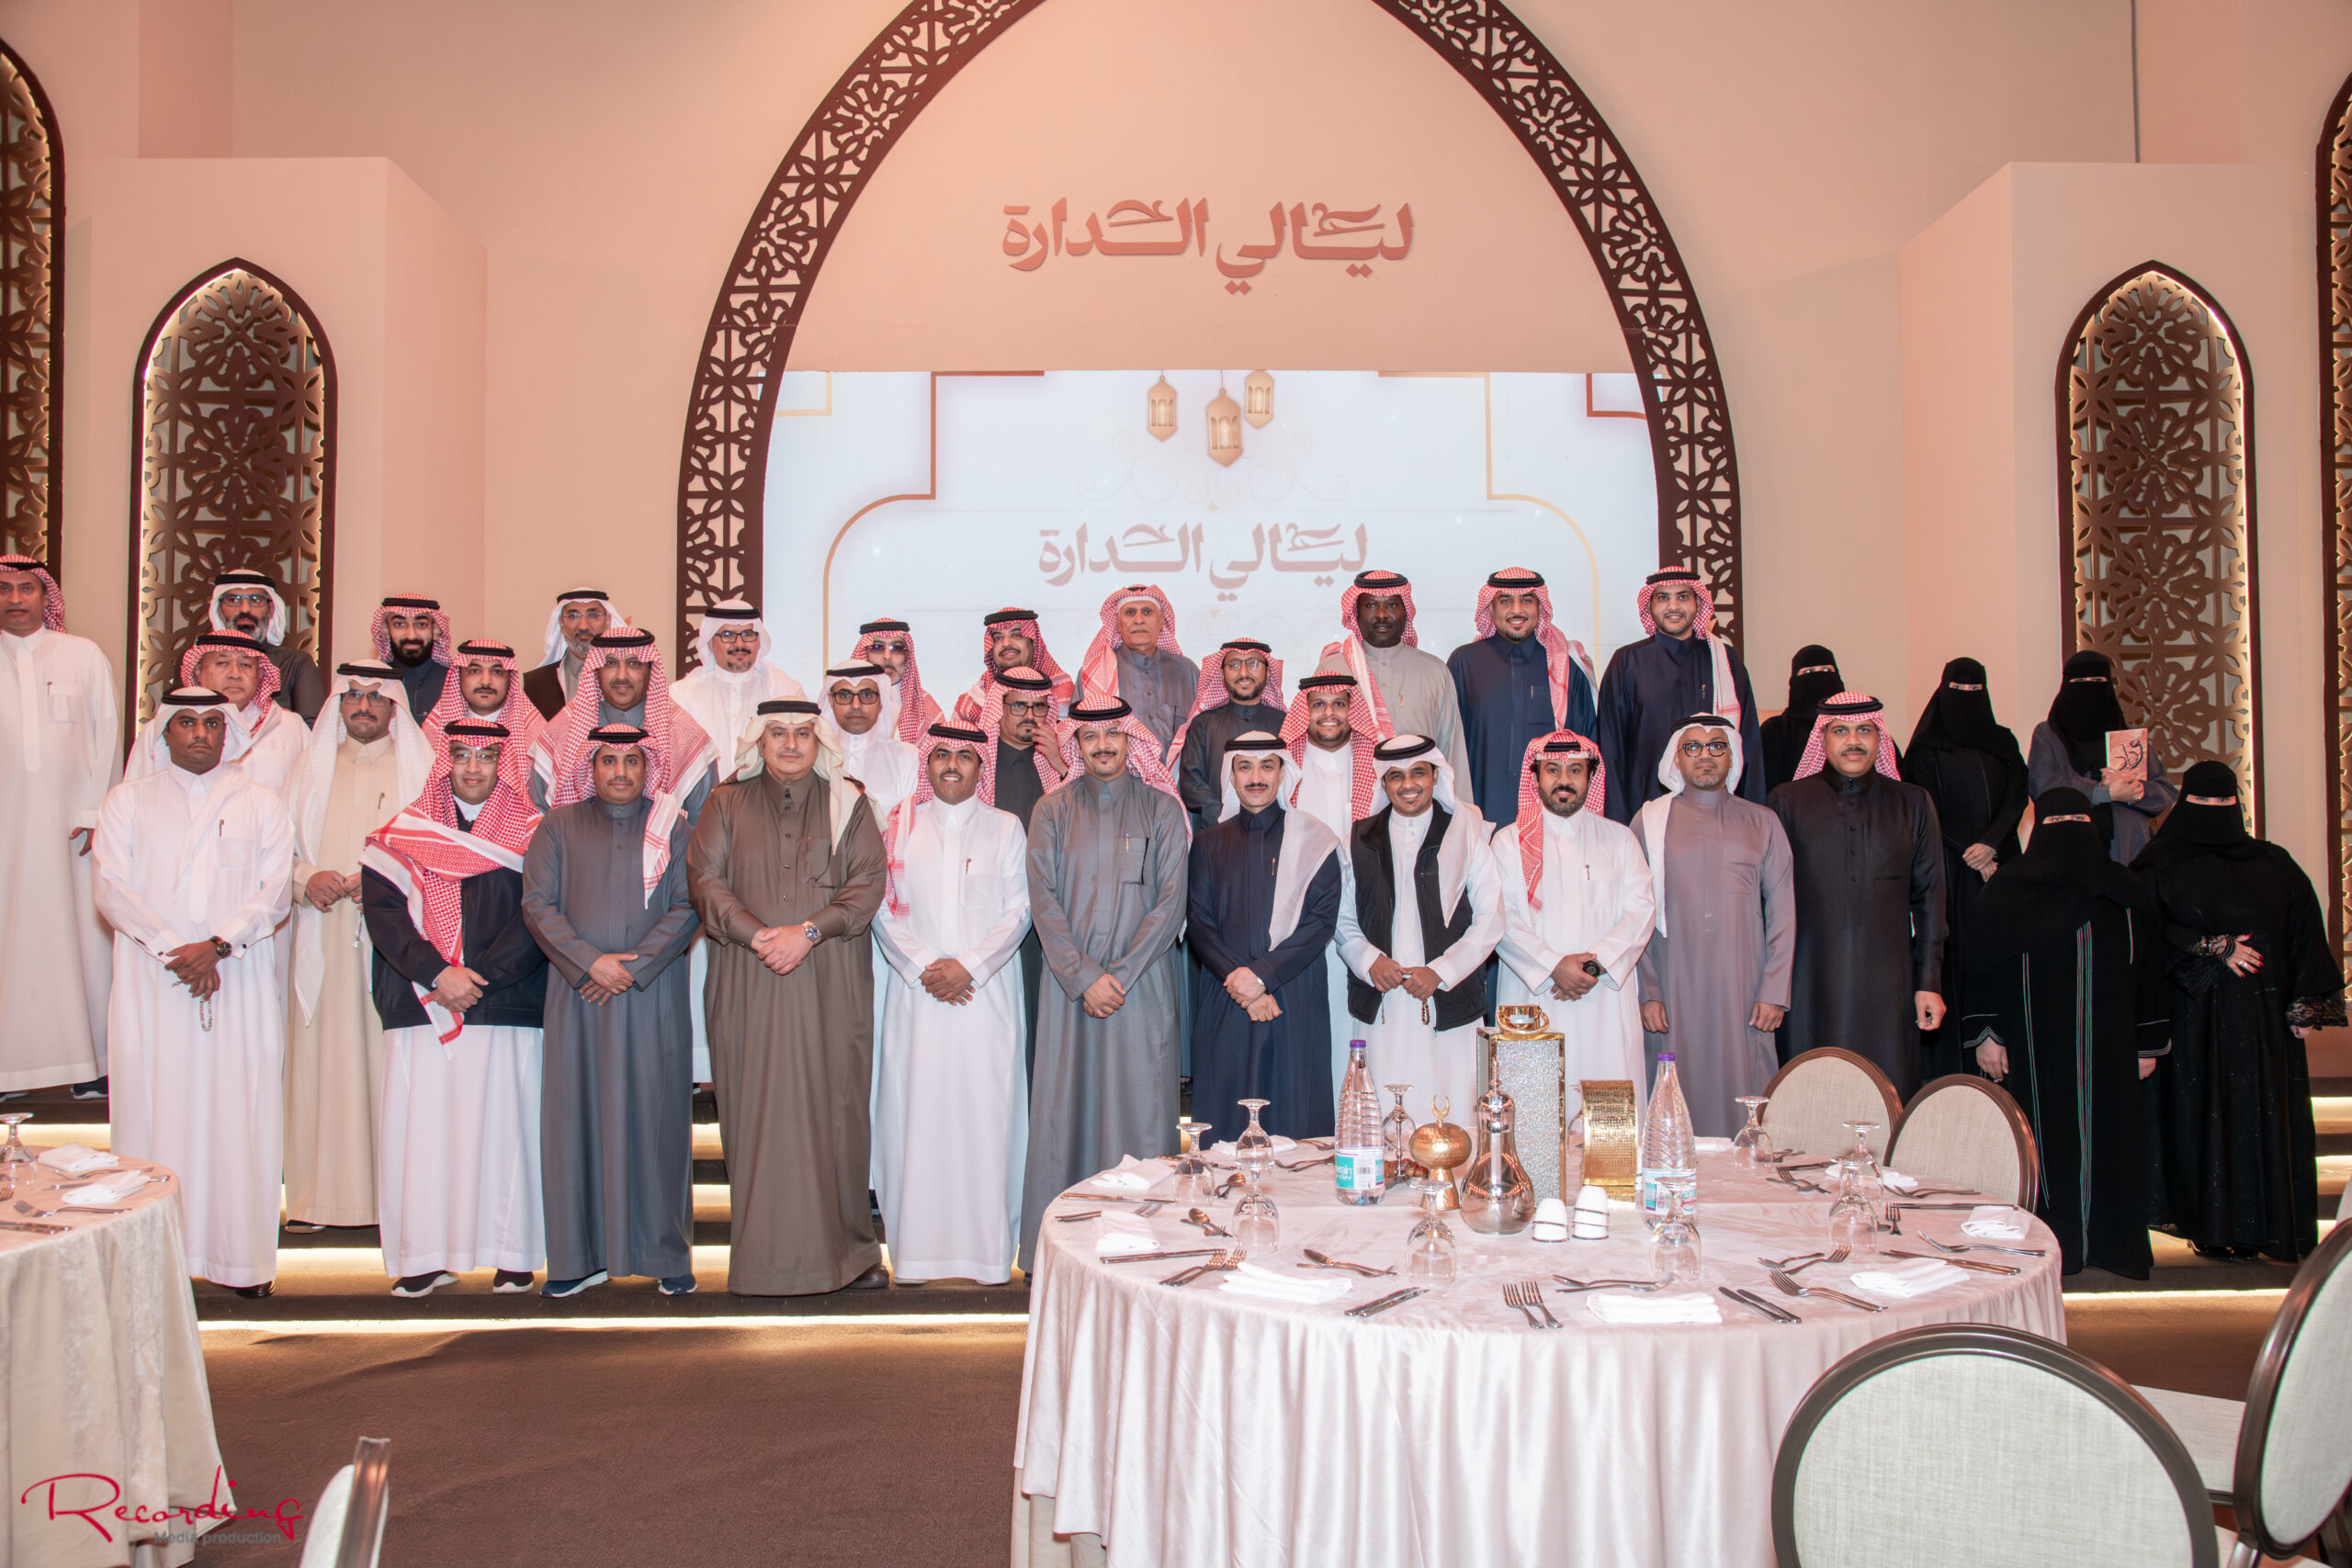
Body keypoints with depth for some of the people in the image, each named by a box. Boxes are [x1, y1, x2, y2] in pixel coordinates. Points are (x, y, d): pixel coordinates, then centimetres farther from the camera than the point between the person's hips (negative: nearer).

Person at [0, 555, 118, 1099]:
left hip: (71, 823, 0)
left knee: (77, 931, -1)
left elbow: (107, 738, 5)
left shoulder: (85, 656, 7)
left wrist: (98, 813, -3)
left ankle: (87, 1062, 3)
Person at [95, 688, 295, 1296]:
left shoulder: (261, 803, 12)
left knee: (239, 1111, -3)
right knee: (152, 1107, -3)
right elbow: (113, 889, 1)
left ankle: (243, 1257, 1)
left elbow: (274, 892, 2)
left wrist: (217, 944, -13)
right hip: (151, 982, 0)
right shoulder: (129, 799, 12)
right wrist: (173, 949, -11)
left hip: (241, 982, 0)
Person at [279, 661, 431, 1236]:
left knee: (391, 1057, -5)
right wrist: (306, 878, -7)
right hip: (325, 939, 3)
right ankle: (321, 1194, 9)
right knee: (325, 1055, 1)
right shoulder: (312, 769, 16)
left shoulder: (421, 767, 7)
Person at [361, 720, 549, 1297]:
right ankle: (427, 1254, 7)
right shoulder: (403, 832, 11)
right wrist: (437, 973, -12)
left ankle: (512, 1251, 6)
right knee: (421, 1124, -1)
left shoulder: (532, 833, 6)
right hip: (420, 1006, 2)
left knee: (503, 1120, -2)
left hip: (506, 1005, -1)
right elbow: (382, 909, 1)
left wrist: (477, 979, -11)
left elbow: (537, 918, -2)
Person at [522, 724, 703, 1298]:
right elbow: (538, 904, 2)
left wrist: (633, 967, -11)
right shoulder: (558, 827, 11)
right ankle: (582, 1256, 8)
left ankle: (668, 1255, 7)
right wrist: (588, 962, -10)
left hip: (652, 996, -1)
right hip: (576, 994, 1)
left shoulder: (673, 828, 9)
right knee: (577, 1115, 1)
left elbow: (686, 907, 0)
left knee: (655, 1115, -1)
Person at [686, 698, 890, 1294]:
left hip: (831, 982, 0)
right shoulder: (728, 804, 12)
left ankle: (847, 1247, 8)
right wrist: (758, 934, -13)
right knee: (757, 1107, -1)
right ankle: (765, 1252, 5)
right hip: (749, 984, 1)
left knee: (834, 1105, 0)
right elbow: (705, 879, 2)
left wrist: (809, 932, -14)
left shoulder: (849, 804, 10)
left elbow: (868, 883, 0)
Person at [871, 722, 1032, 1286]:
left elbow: (1018, 911, 1)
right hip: (915, 993, 1)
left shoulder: (1006, 828, 7)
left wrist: (969, 967, -11)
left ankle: (989, 1248, 4)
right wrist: (923, 967, -8)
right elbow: (883, 908, 5)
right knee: (915, 1110, -1)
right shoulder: (901, 826, 10)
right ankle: (915, 1248, 6)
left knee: (986, 1111, -3)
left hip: (987, 992, -1)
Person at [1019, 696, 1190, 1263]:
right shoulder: (1053, 810, 8)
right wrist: (1083, 977, -11)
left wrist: (1121, 973, -10)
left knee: (1140, 1107, -1)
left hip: (1142, 983, -1)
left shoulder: (1160, 808, 5)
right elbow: (1042, 899, 0)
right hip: (1069, 983, 1)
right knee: (1064, 1109, 1)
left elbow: (1171, 901, -1)